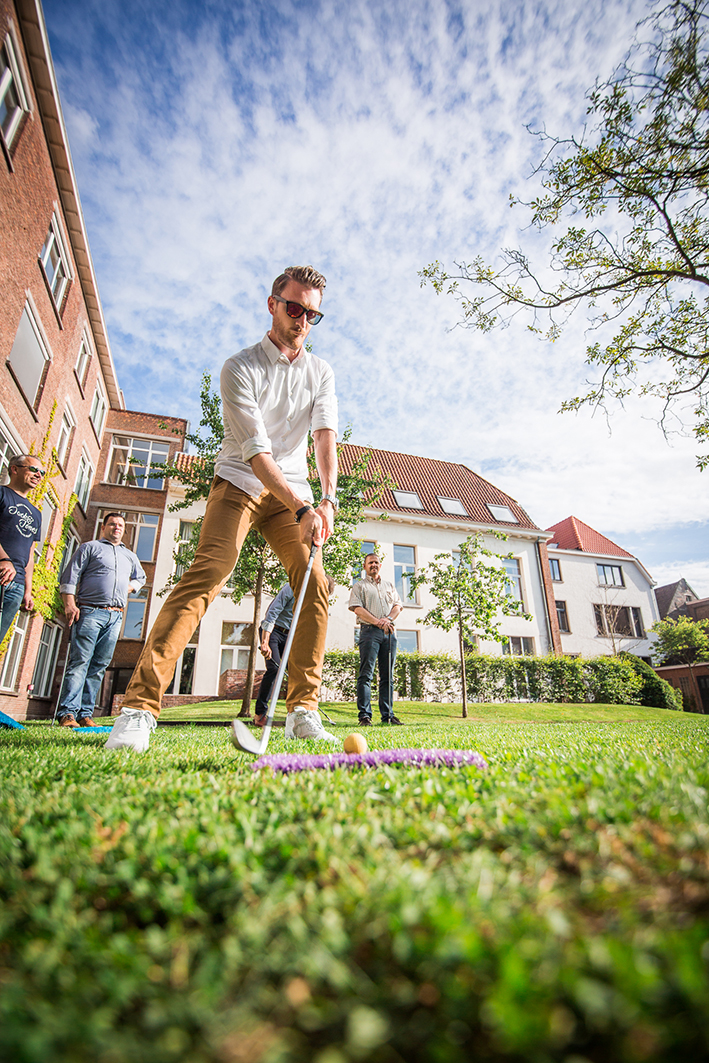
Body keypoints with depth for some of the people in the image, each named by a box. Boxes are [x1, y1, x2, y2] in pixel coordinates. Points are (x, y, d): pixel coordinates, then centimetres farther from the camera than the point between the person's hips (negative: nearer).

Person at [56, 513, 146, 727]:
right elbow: (69, 577, 1)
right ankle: (68, 713, -8)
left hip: (116, 616, 5)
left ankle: (85, 713, 5)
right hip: (90, 612, -4)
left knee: (99, 666, 2)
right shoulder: (89, 547, 9)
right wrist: (69, 604, -12)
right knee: (79, 662, -10)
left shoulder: (129, 556, 23)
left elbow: (140, 577, 38)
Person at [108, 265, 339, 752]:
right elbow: (256, 450, -18)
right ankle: (140, 706, -21)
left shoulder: (321, 372, 8)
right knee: (207, 574, -24)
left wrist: (327, 498, -26)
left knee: (316, 584, -12)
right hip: (239, 482, -4)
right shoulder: (239, 368, -7)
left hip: (294, 491, 4)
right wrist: (302, 509, -29)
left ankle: (303, 711, -6)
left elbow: (325, 433, -8)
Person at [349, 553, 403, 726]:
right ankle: (364, 715, -8)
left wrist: (388, 619, -7)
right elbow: (357, 608, -2)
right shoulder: (359, 586, 11)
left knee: (388, 676, 4)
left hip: (389, 632, 4)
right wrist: (378, 622, -12)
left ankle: (388, 715, 8)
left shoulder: (389, 586, 25)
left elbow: (398, 605, 14)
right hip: (370, 631, -4)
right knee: (366, 674, -9)